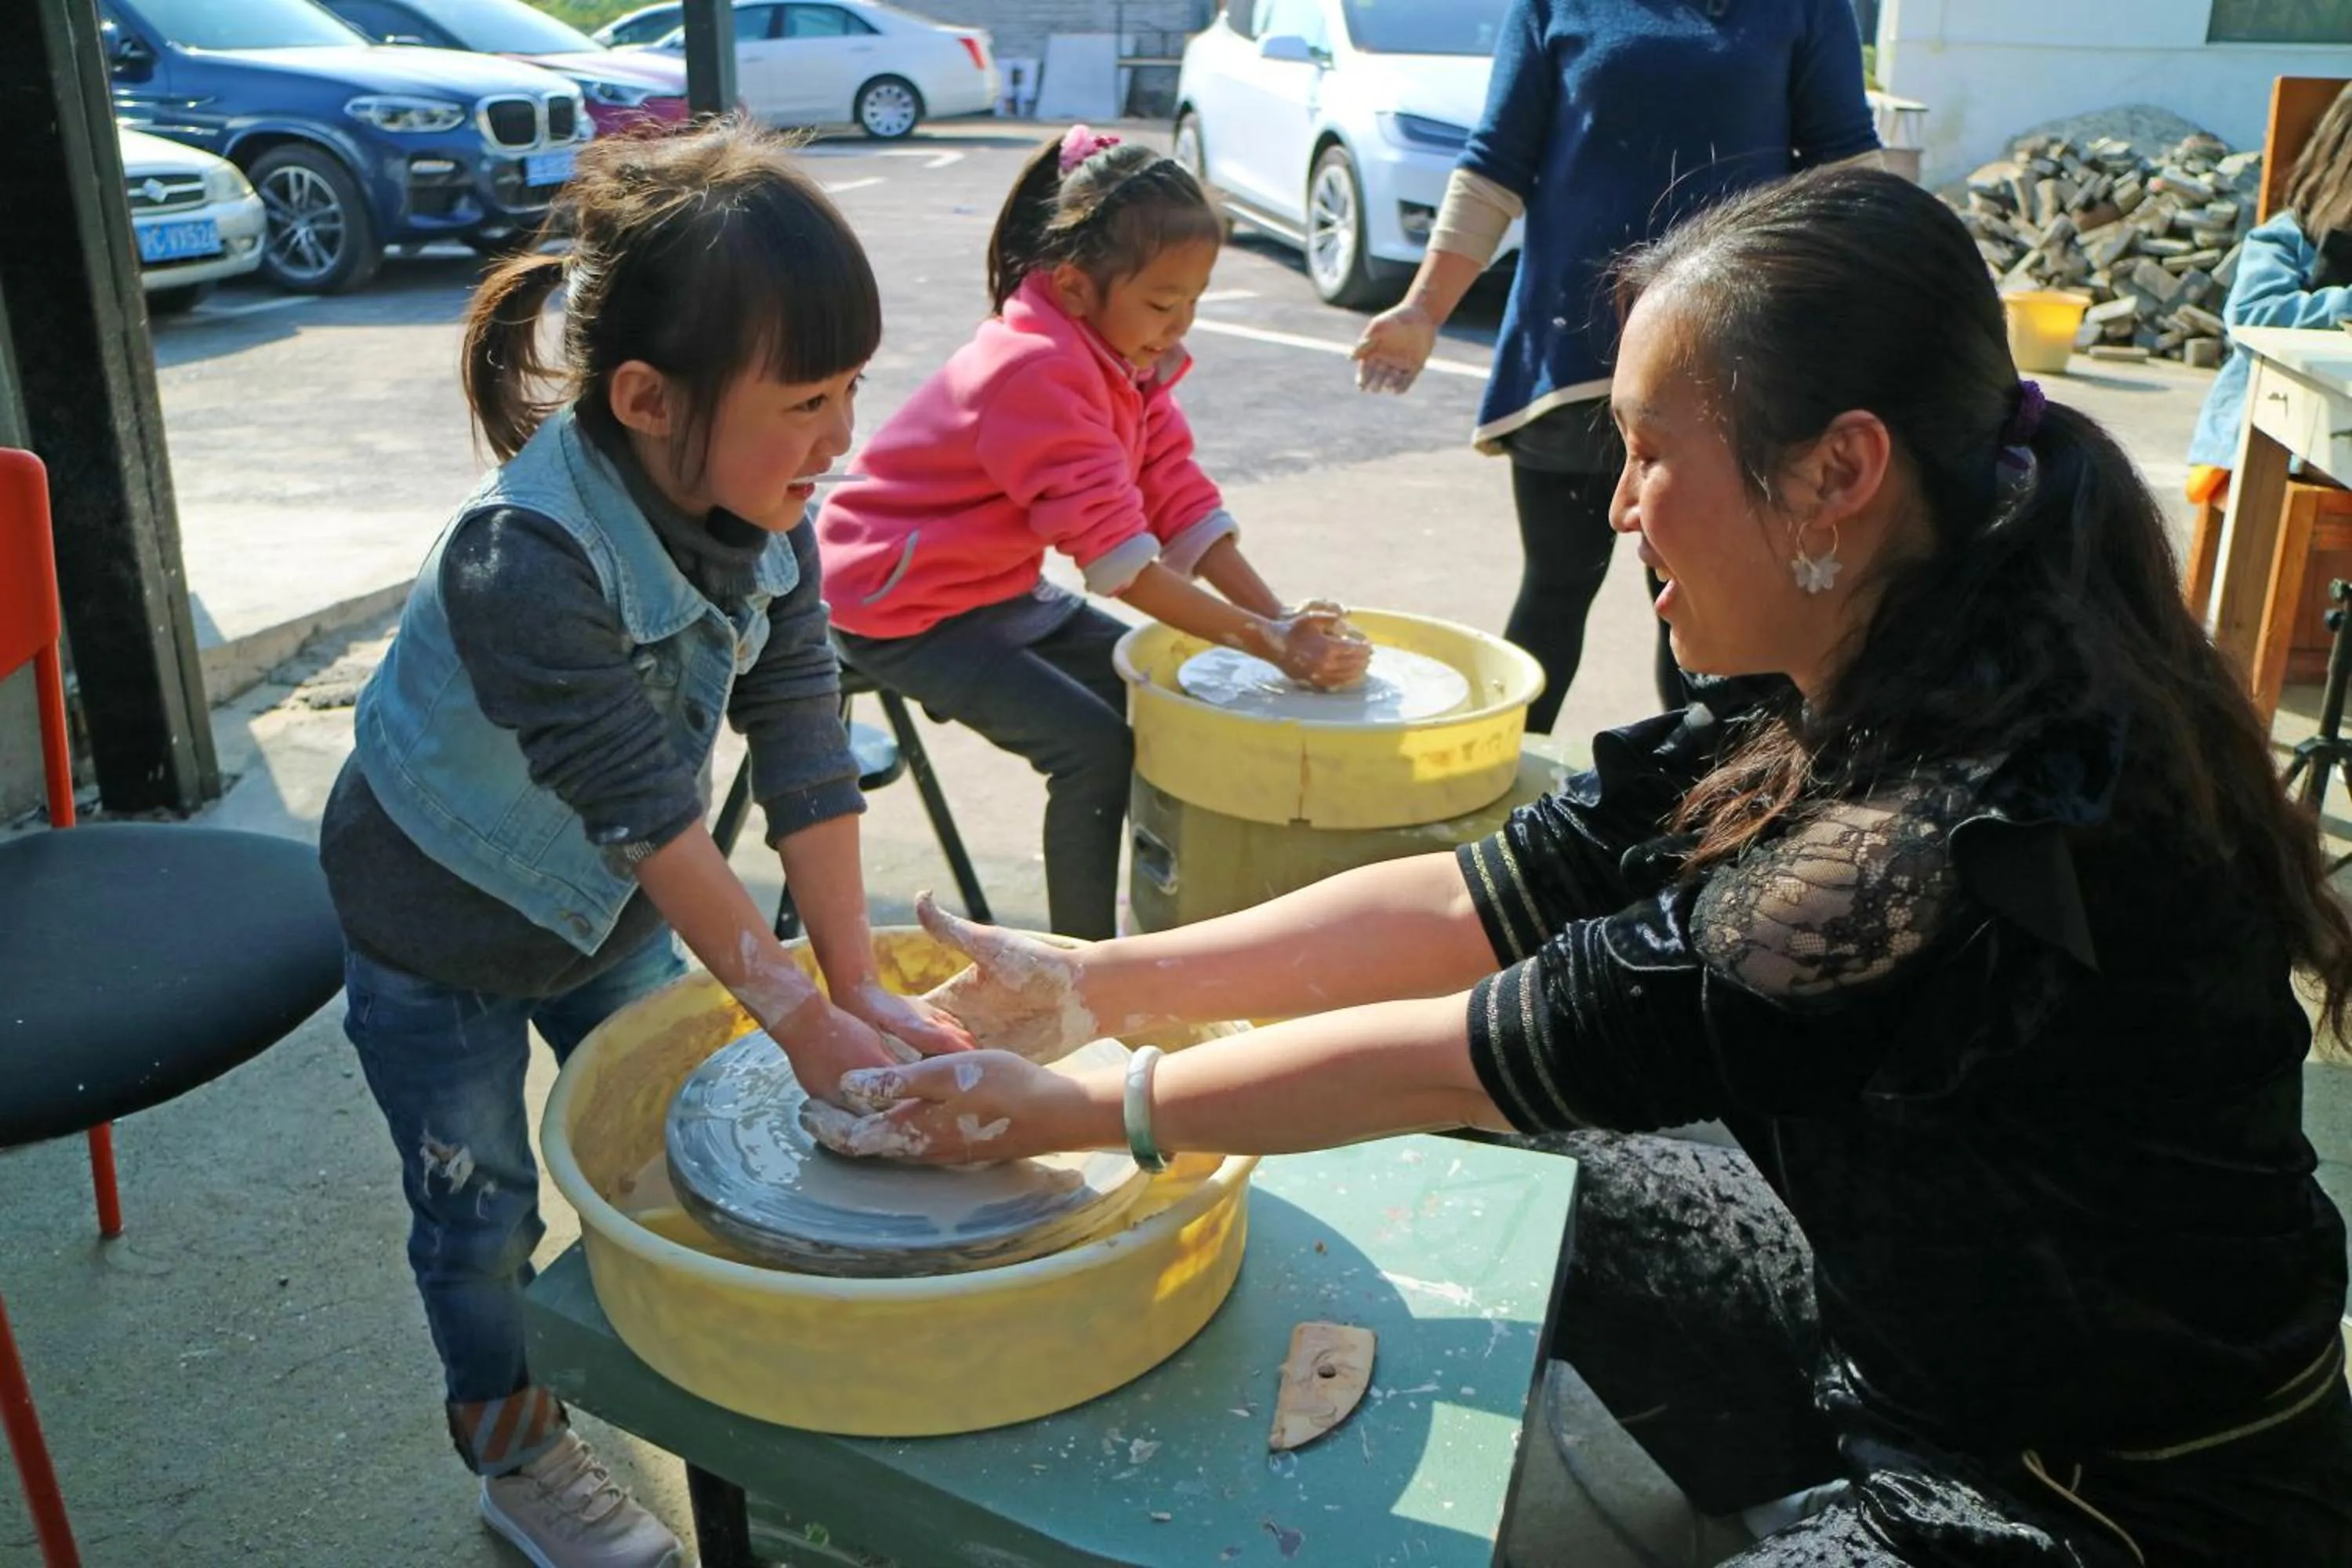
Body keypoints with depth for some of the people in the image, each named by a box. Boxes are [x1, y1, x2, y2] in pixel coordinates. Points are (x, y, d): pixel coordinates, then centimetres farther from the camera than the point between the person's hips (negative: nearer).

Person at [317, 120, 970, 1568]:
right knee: (481, 1205, 11)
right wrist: (799, 1017, -31)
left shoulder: (766, 514, -18)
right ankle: (516, 1452, 36)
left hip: (612, 907, 6)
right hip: (441, 922, -5)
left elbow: (804, 743, -18)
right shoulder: (525, 562, -39)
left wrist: (860, 983, -21)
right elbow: (646, 811, -36)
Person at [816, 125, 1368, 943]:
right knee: (1097, 749, -21)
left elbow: (1183, 502, -5)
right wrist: (1266, 641, -36)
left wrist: (1284, 622, -18)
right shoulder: (1037, 371, -29)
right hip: (903, 605, -9)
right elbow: (1116, 552, -34)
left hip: (1005, 587, 10)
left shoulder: (1128, 356, 1)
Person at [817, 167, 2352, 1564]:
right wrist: (1094, 979, -7)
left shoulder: (1994, 845, -34)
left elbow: (1446, 1062, -27)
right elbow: (1475, 902, -7)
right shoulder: (1839, 693, -10)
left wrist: (1071, 1111, -16)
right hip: (1894, 1294, 7)